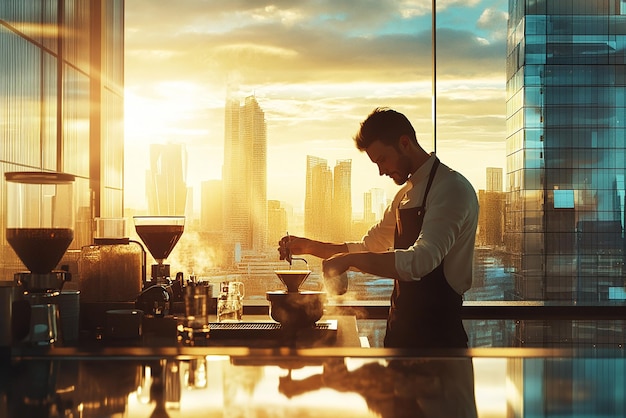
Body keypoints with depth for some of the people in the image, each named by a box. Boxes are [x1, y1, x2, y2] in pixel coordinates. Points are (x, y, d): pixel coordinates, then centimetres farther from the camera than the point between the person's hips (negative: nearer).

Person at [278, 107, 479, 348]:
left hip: (437, 333, -8)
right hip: (401, 328, 8)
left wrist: (350, 259, -27)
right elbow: (370, 248, 23)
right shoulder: (406, 194, 14)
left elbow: (420, 261, -28)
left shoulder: (452, 188, -15)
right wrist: (311, 247, 11)